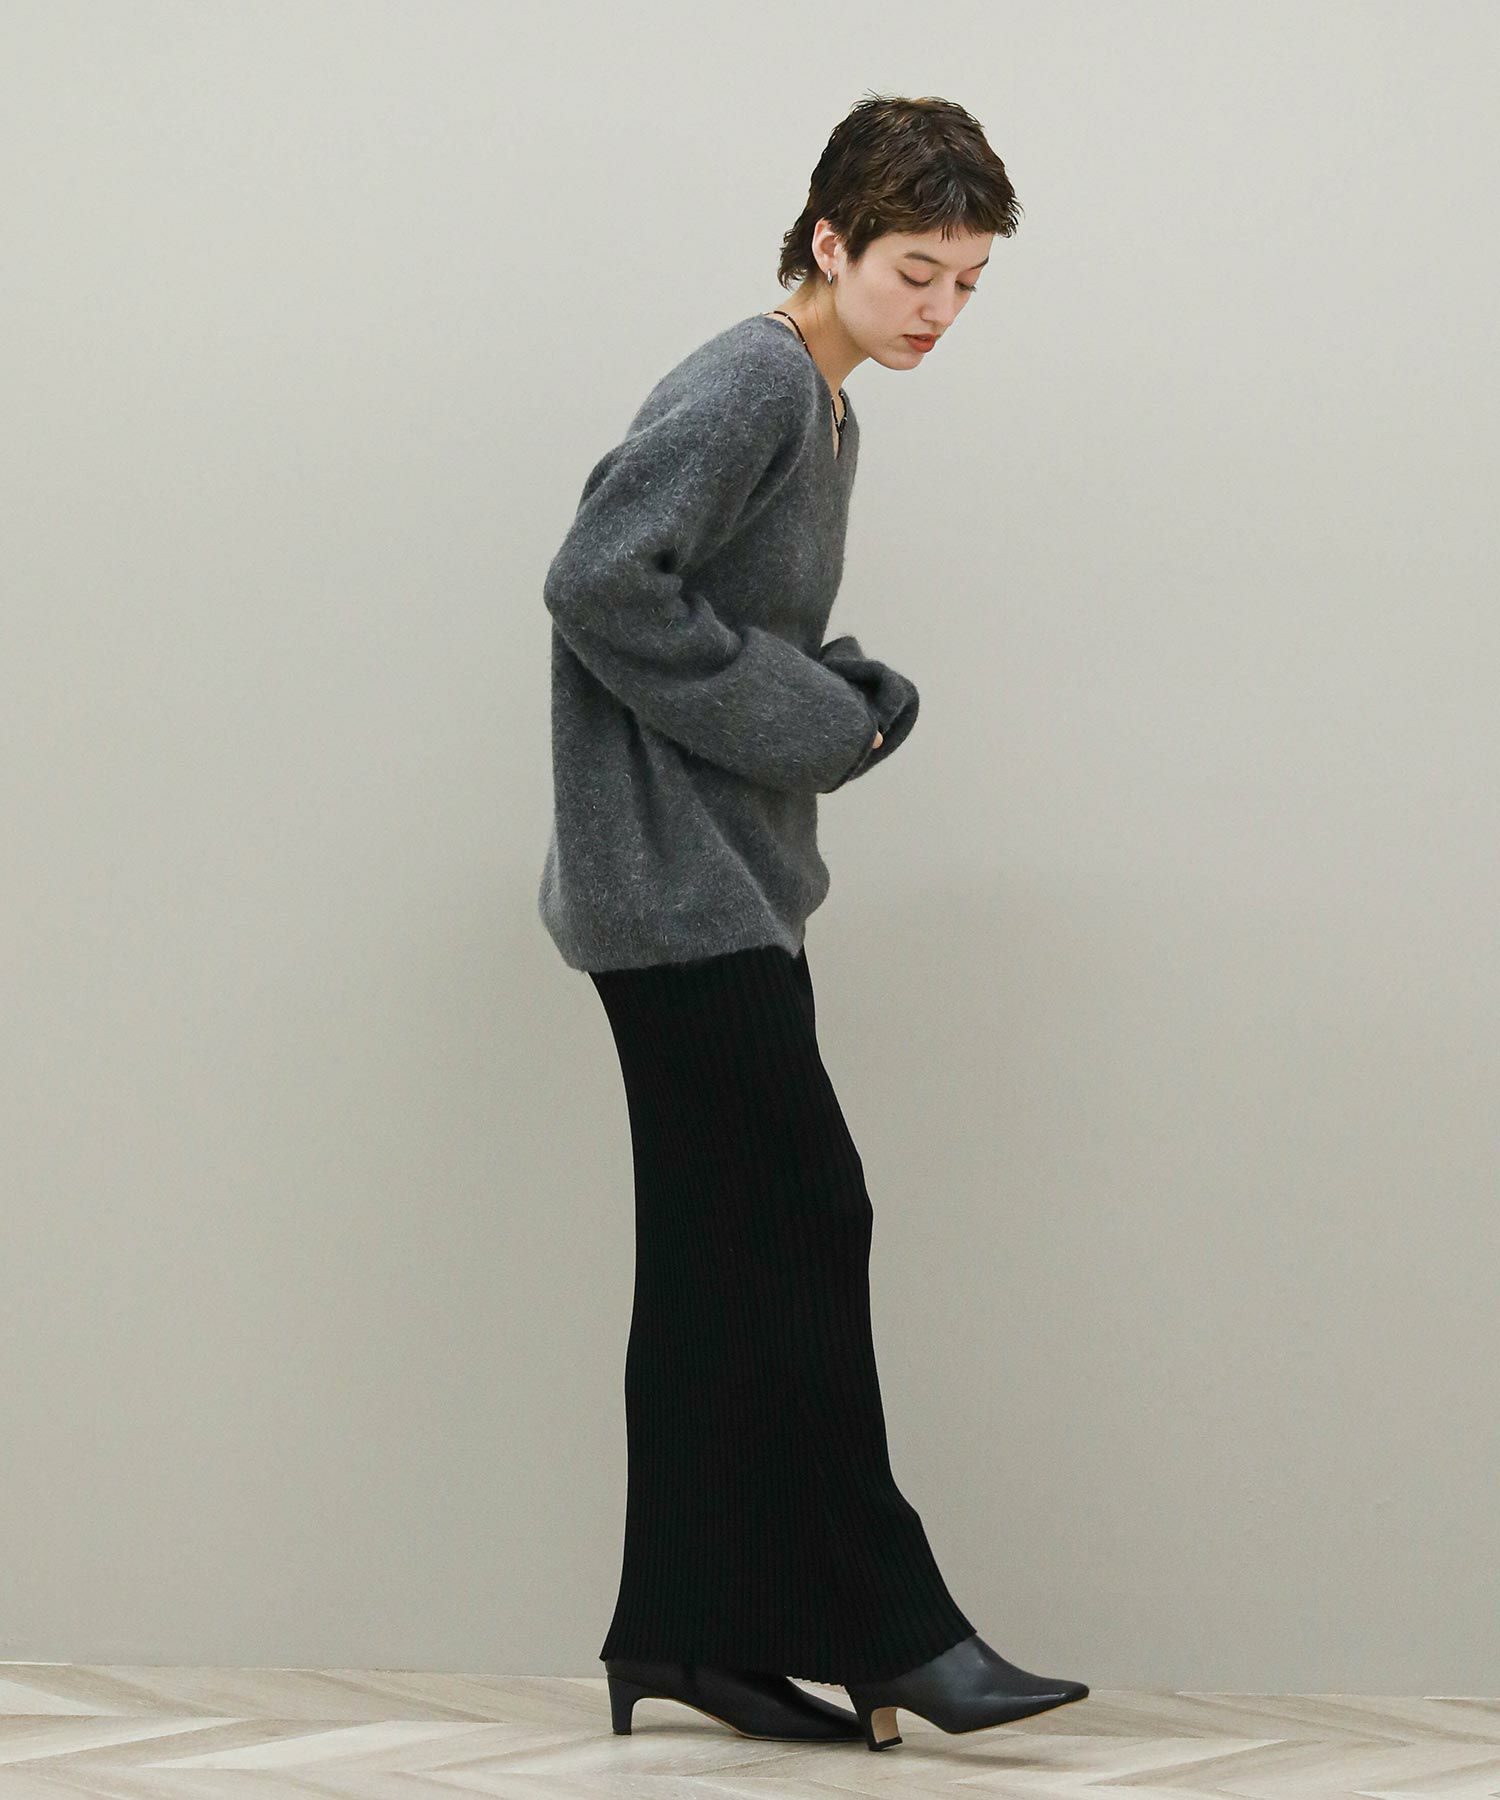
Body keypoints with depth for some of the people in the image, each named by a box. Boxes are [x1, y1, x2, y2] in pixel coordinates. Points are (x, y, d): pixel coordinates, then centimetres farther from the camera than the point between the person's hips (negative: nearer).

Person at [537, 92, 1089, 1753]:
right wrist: (807, 718, -16)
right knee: (808, 1227, -7)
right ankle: (889, 1627, -1)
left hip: (724, 888, 10)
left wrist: (857, 697, 1)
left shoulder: (823, 409, 16)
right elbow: (601, 580, -23)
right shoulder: (754, 383, -13)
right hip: (677, 883, -10)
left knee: (722, 1262, 9)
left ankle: (689, 1632, 14)